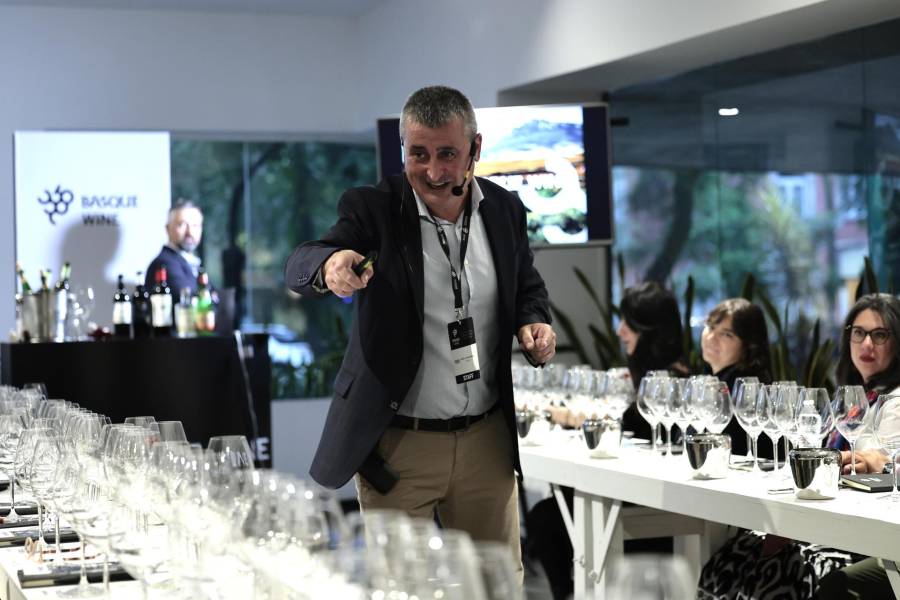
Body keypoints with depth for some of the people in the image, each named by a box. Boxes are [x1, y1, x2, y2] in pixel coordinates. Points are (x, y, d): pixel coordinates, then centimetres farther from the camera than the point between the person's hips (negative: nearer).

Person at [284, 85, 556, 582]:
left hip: (487, 438, 3)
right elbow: (299, 266, -25)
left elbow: (528, 285, 17)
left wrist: (535, 321, -6)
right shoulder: (374, 209, -11)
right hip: (398, 444, -3)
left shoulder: (504, 210, 1)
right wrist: (330, 266, -49)